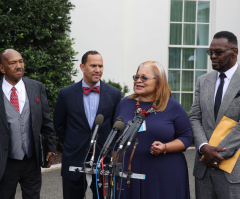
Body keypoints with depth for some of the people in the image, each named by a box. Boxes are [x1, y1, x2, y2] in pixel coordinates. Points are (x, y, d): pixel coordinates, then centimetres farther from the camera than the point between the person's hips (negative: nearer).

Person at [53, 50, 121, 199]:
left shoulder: (114, 94, 1)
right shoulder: (66, 94, -1)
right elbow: (59, 125, 9)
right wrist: (72, 145, 8)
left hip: (104, 159, 0)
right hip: (74, 160, 0)